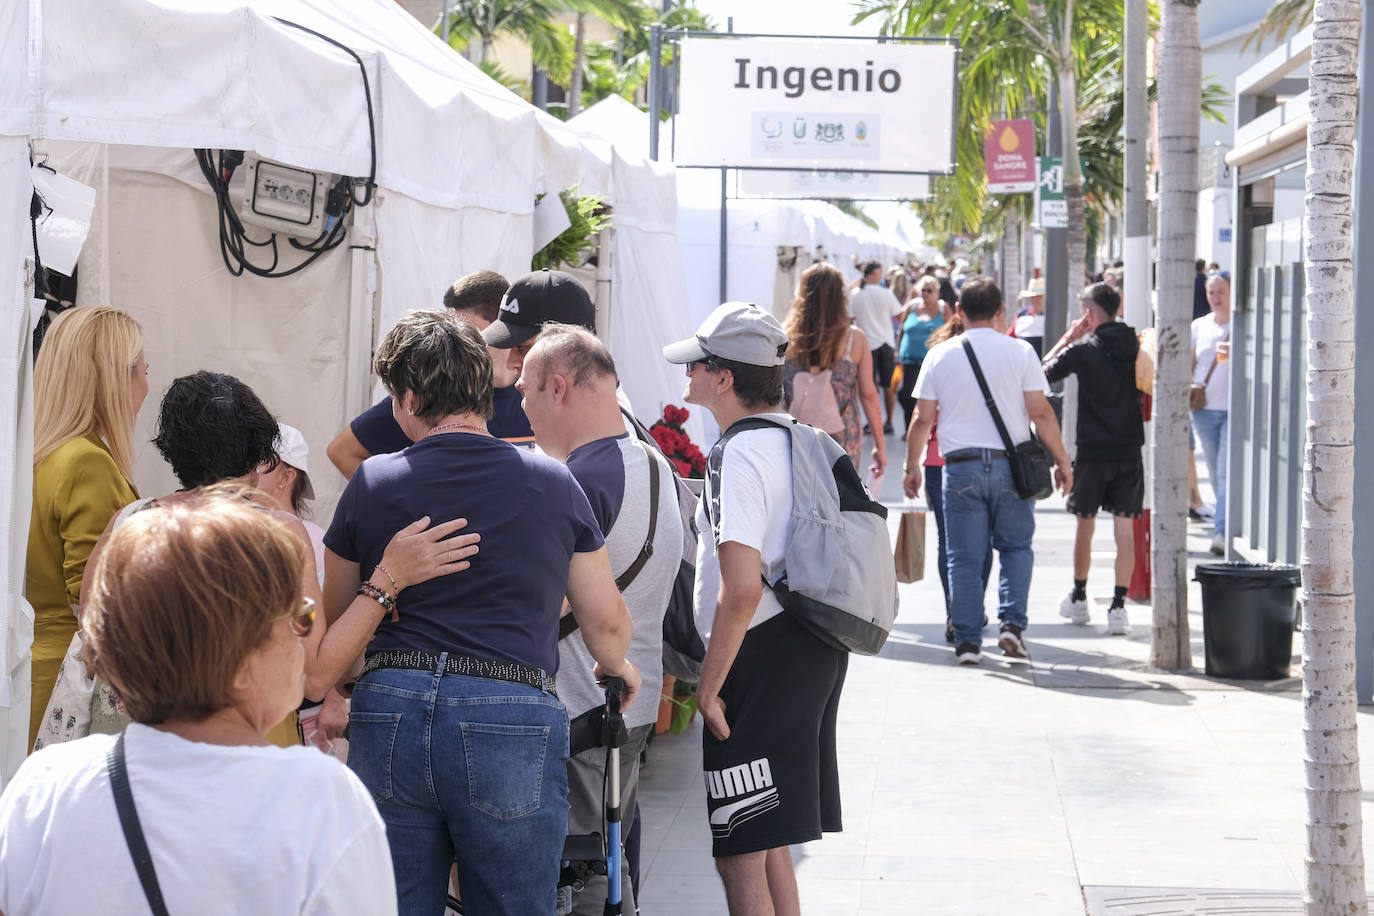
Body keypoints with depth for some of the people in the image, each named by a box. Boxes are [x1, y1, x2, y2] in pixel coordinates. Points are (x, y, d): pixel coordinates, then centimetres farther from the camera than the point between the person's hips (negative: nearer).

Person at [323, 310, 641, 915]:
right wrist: (616, 669, 34)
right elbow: (607, 623, 11)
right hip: (514, 718, -1)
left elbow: (333, 622, 16)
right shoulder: (553, 484, 6)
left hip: (389, 713, 1)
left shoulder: (371, 484, 6)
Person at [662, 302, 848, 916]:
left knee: (741, 857, -5)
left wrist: (709, 686, -17)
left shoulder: (739, 454, -16)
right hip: (816, 652, 10)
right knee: (770, 847, 19)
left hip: (763, 657, -10)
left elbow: (741, 589, -25)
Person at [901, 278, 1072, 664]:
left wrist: (912, 465, 16)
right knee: (1015, 547, 15)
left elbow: (922, 419, 4)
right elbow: (1041, 412, -3)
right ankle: (1012, 622, 0)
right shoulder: (1020, 352, -1)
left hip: (960, 466, 0)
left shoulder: (940, 355, 3)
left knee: (964, 557, 5)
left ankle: (967, 641, 4)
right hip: (1010, 463, 0)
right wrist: (1061, 460, 5)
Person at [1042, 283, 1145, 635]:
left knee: (1085, 524, 14)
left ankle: (1079, 599, 26)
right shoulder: (1138, 348, -1)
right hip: (1130, 450, 2)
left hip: (1093, 451, -2)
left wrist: (1067, 339, 7)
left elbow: (1043, 372, 2)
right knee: (1125, 528, 2)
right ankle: (1118, 606, -4)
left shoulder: (1083, 350, -9)